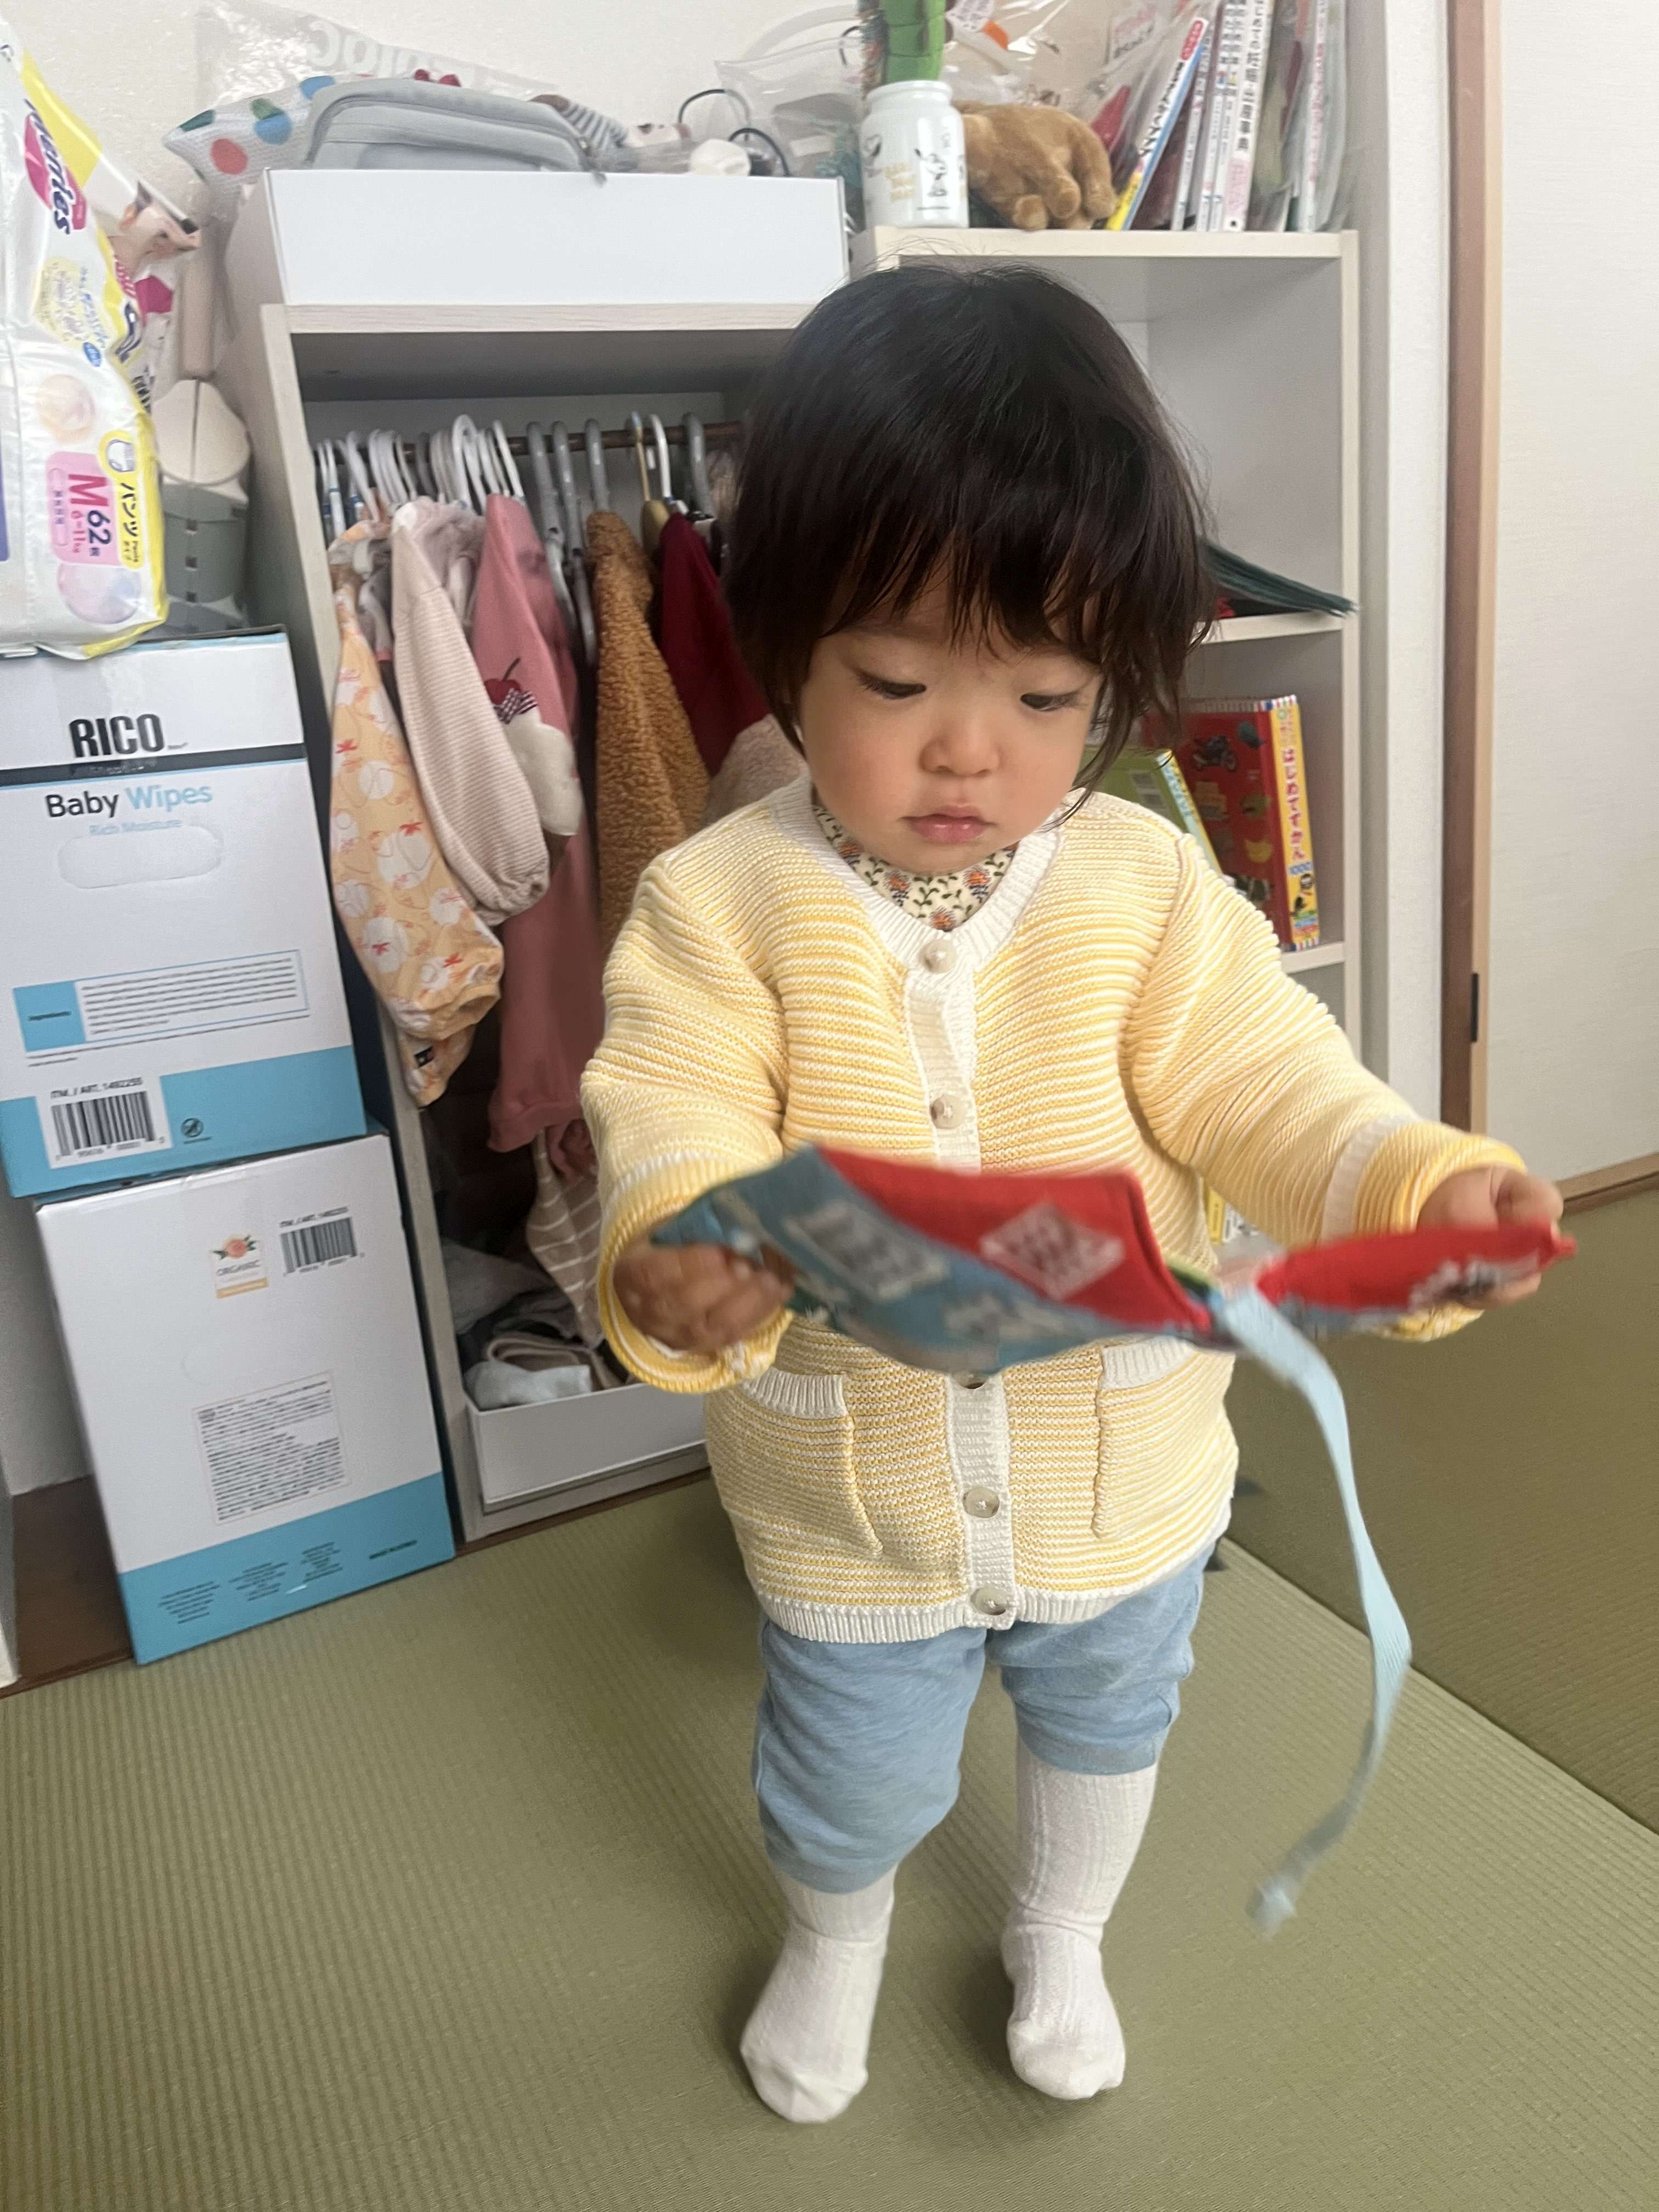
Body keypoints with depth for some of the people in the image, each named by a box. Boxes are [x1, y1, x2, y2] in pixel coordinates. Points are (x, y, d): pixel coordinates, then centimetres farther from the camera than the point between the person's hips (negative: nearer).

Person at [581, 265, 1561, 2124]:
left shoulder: (1149, 890, -15)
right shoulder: (723, 903, -18)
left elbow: (1269, 1091, -17)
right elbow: (674, 1127, -24)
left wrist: (1420, 1188, -36)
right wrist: (675, 1262, -46)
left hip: (1117, 1474, 2)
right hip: (847, 1495, -1)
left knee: (1105, 1724, 31)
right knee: (851, 1779, 26)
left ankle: (1061, 1931, 65)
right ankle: (833, 1940, 63)